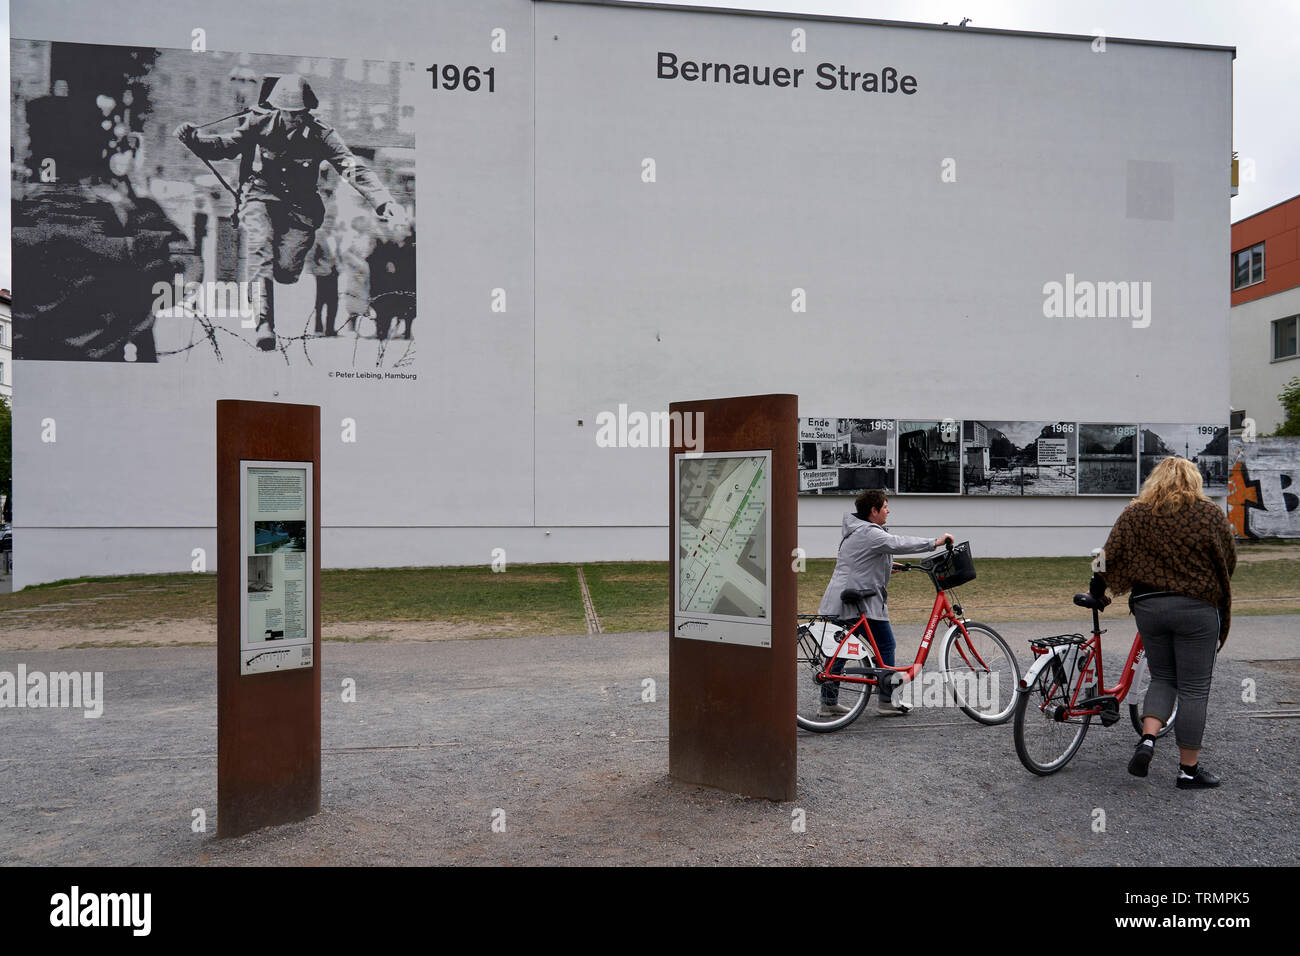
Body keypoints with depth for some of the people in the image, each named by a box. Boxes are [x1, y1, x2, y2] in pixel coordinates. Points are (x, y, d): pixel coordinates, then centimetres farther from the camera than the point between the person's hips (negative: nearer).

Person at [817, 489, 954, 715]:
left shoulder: (855, 530, 17)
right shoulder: (869, 534, -15)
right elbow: (898, 543, -23)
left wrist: (889, 564, 35)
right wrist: (935, 543, -19)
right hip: (861, 602, -10)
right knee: (885, 646, 4)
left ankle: (829, 702, 13)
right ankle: (886, 700, 10)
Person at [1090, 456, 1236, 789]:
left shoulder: (1135, 513, 4)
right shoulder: (1211, 513, 0)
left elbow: (1110, 556, 2)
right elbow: (1229, 561, 6)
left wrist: (1097, 590, 15)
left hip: (1148, 606, 2)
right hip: (1197, 610, -2)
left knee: (1162, 678, 18)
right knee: (1193, 689, 5)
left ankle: (1147, 739, -2)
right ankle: (1189, 769, 12)